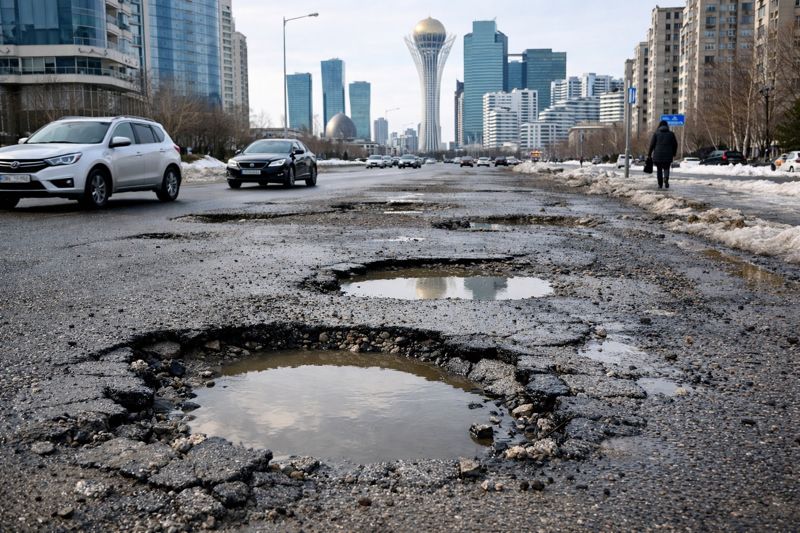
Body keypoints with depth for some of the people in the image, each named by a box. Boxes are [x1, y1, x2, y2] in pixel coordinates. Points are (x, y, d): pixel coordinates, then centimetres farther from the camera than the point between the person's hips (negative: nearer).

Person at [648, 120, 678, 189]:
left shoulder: (656, 133, 3)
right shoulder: (671, 134, 7)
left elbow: (652, 144, -1)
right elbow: (675, 144, 8)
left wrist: (649, 154, 4)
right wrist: (674, 154, 19)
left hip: (658, 155, -1)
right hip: (668, 155, 1)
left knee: (659, 169, 9)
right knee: (666, 168, 11)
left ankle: (660, 184, 9)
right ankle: (666, 178, -19)